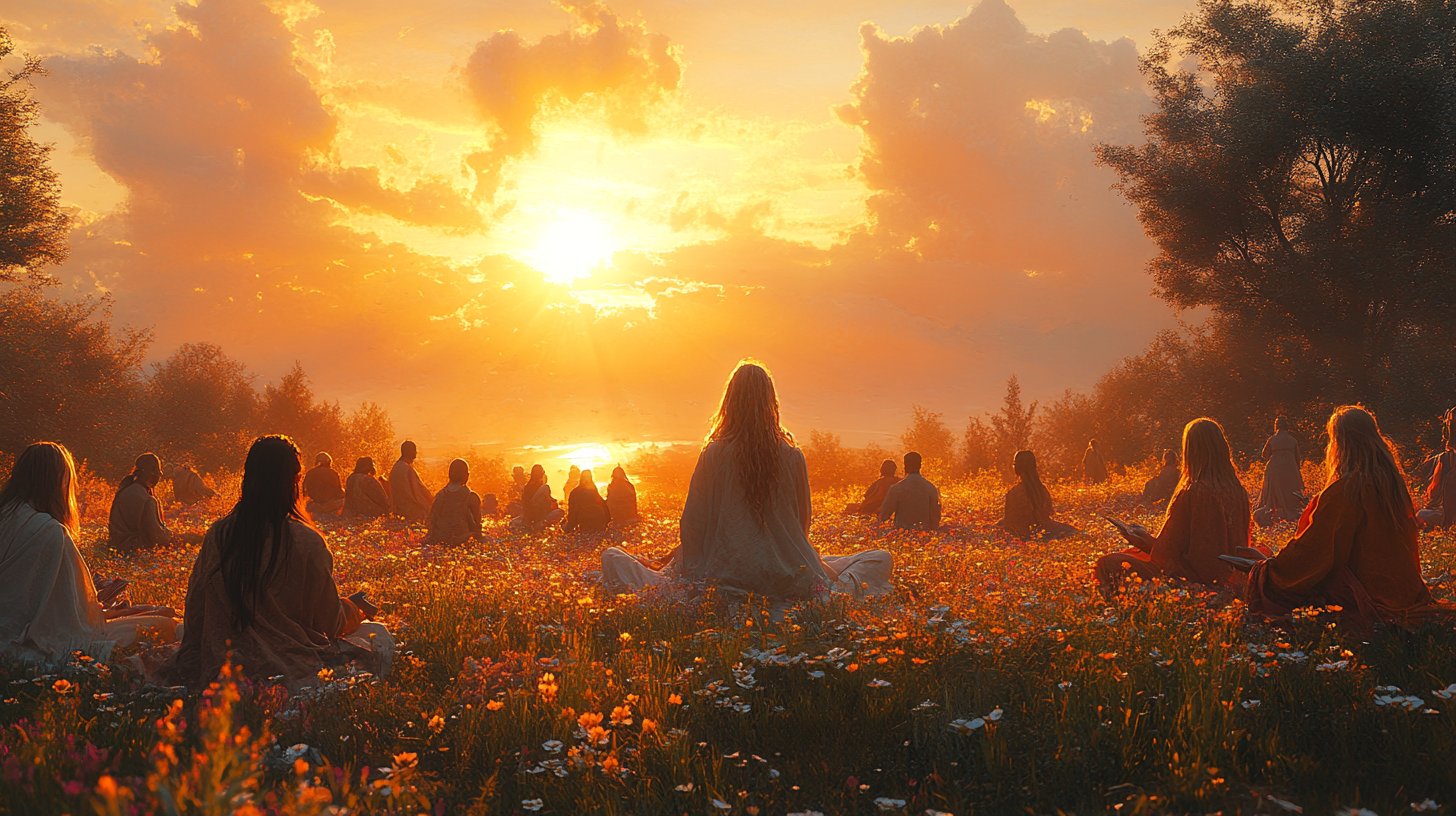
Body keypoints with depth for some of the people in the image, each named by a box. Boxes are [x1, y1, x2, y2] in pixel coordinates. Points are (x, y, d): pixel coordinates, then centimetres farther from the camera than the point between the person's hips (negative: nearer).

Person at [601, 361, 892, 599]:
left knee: (614, 558, 12)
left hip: (724, 574, -1)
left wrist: (690, 569, 11)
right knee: (881, 560, 16)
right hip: (787, 577, 1)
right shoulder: (793, 457, -1)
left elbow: (692, 521, -3)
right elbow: (802, 521, 8)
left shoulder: (713, 454, -6)